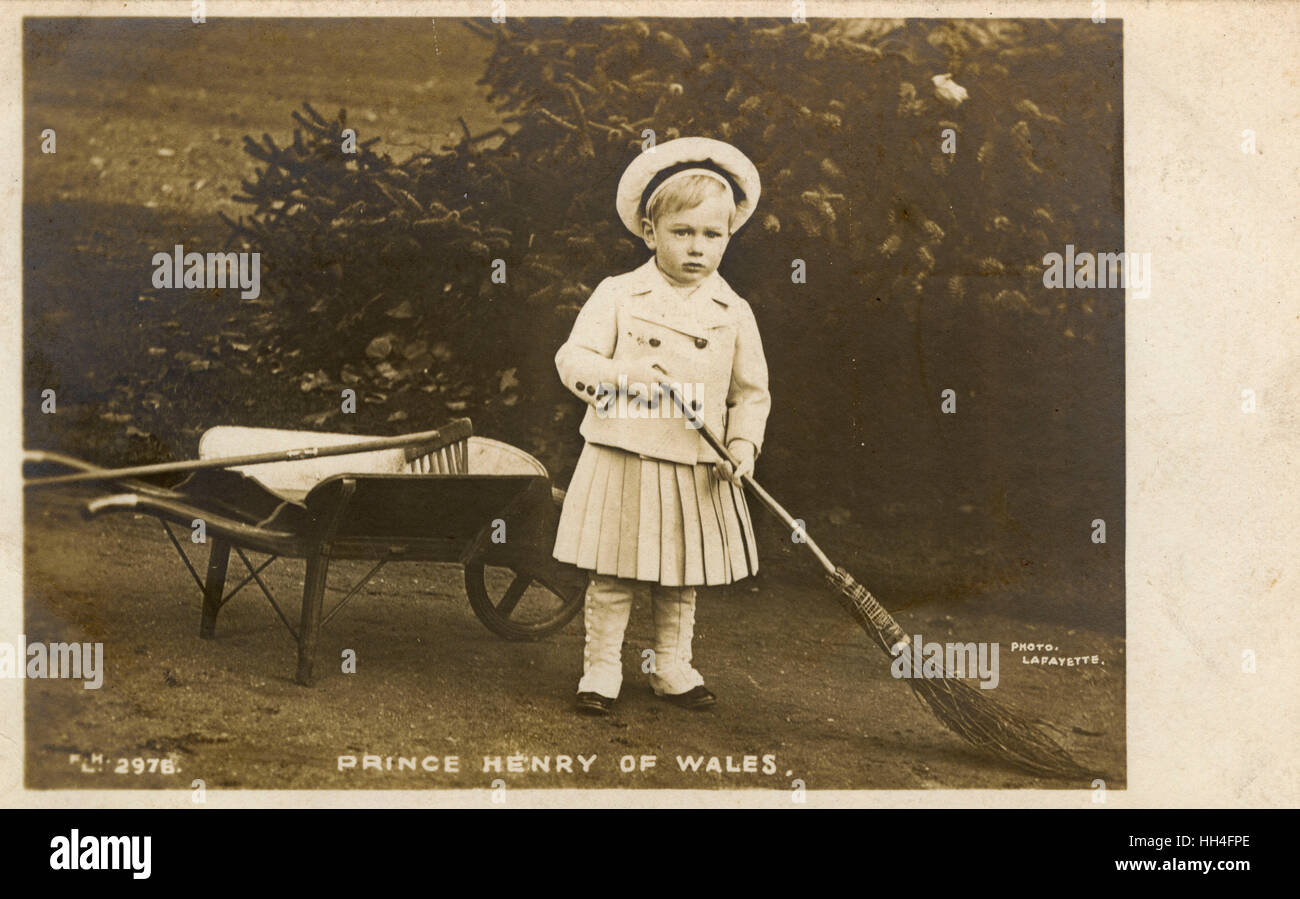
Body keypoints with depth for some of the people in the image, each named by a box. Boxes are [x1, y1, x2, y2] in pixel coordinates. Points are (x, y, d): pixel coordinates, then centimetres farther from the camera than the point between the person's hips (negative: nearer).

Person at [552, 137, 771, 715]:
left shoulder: (734, 312, 3)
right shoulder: (616, 296, -3)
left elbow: (751, 392, 8)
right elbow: (572, 359, -8)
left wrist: (743, 444, -8)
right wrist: (625, 374, -25)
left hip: (697, 473, 2)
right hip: (624, 467, -2)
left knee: (682, 584, 14)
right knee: (612, 580, 3)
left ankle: (672, 669, 31)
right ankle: (601, 670, 19)